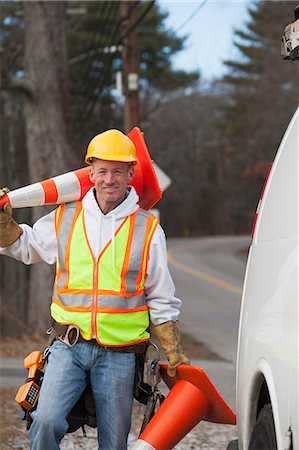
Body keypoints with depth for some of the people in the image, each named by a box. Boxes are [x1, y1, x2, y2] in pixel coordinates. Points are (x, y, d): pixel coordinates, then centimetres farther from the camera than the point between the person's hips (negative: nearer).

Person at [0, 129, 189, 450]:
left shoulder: (148, 229, 4)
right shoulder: (65, 218, 7)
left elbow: (161, 300, 9)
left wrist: (174, 353, 6)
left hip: (119, 354, 0)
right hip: (69, 347, 0)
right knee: (46, 422, -20)